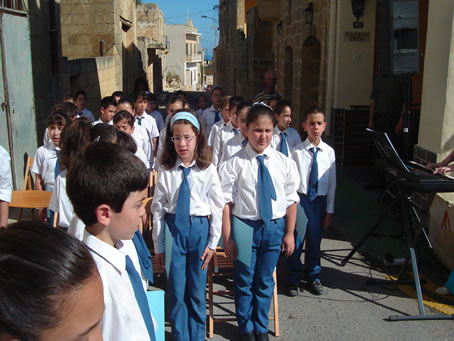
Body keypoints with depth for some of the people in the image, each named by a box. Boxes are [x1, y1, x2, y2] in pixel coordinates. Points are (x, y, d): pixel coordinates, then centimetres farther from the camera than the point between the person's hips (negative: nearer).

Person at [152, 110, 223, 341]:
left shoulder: (207, 170, -5)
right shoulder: (166, 171, -4)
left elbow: (218, 208, -1)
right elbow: (158, 208, 0)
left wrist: (212, 243, -2)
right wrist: (158, 245, 2)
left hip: (199, 229, 0)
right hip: (173, 229, 1)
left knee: (197, 291, 12)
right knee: (176, 291, 10)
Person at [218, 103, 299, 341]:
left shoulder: (284, 163, -1)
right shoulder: (234, 164, -10)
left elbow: (291, 200, 4)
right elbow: (225, 202, -9)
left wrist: (289, 233, 4)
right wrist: (227, 237, -10)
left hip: (275, 227, 3)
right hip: (245, 226, -2)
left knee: (265, 282, 16)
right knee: (244, 281, 11)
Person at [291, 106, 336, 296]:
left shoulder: (329, 152, 0)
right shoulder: (297, 151, -8)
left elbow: (332, 183, 3)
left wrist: (329, 210, 4)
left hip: (320, 200, 2)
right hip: (300, 198, -2)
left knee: (315, 240, 14)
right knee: (296, 240, 4)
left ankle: (313, 277, 35)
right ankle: (294, 278, 26)